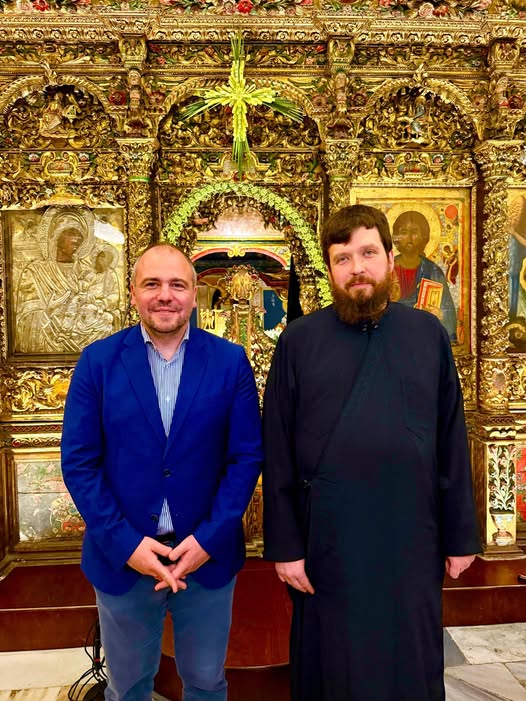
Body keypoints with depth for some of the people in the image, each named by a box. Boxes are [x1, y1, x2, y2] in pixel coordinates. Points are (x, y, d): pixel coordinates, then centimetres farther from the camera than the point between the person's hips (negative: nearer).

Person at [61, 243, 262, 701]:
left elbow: (247, 456, -6)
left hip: (209, 555, 0)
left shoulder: (230, 361, -6)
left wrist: (210, 538, -12)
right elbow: (79, 461, -6)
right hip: (122, 557, 1)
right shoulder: (98, 361, -6)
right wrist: (125, 543, -13)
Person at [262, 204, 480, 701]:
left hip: (411, 539, 2)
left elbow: (451, 444, 1)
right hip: (327, 542, -1)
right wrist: (284, 545, -5)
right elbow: (277, 454, -4)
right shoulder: (299, 340, -5)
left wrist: (461, 535, 3)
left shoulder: (429, 334, 0)